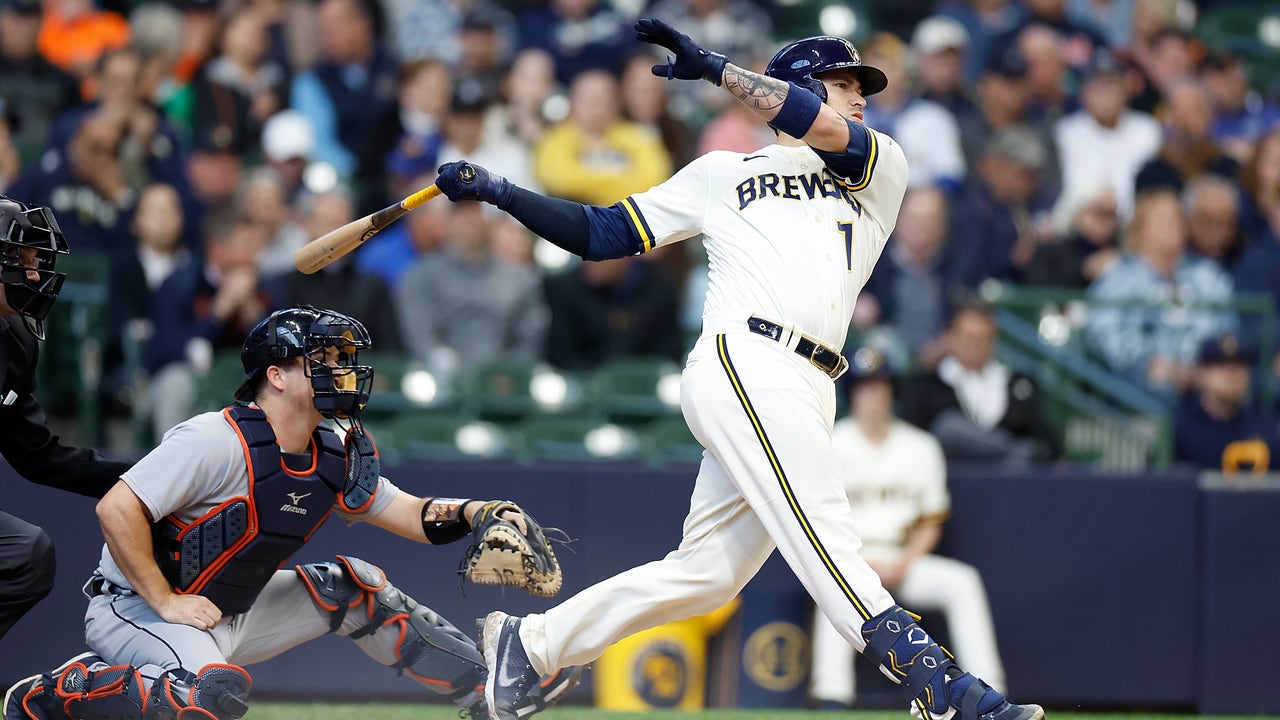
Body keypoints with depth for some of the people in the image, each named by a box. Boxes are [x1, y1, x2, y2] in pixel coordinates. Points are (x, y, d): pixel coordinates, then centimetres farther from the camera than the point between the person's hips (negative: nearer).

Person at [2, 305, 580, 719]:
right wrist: (166, 604, -25)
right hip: (135, 608, -9)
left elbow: (410, 514, 11)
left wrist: (476, 512, -10)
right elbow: (117, 510, -26)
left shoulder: (335, 458, 3)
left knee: (351, 587, 6)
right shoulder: (219, 441, -23)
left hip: (233, 615, 9)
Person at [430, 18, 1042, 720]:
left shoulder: (882, 170, 24)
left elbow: (825, 129, 2)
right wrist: (496, 191, 13)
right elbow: (601, 233, 22)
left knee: (705, 574, 2)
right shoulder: (722, 173, 20)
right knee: (822, 530, -22)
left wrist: (713, 66, 6)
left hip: (805, 396, 4)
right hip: (744, 362, -4)